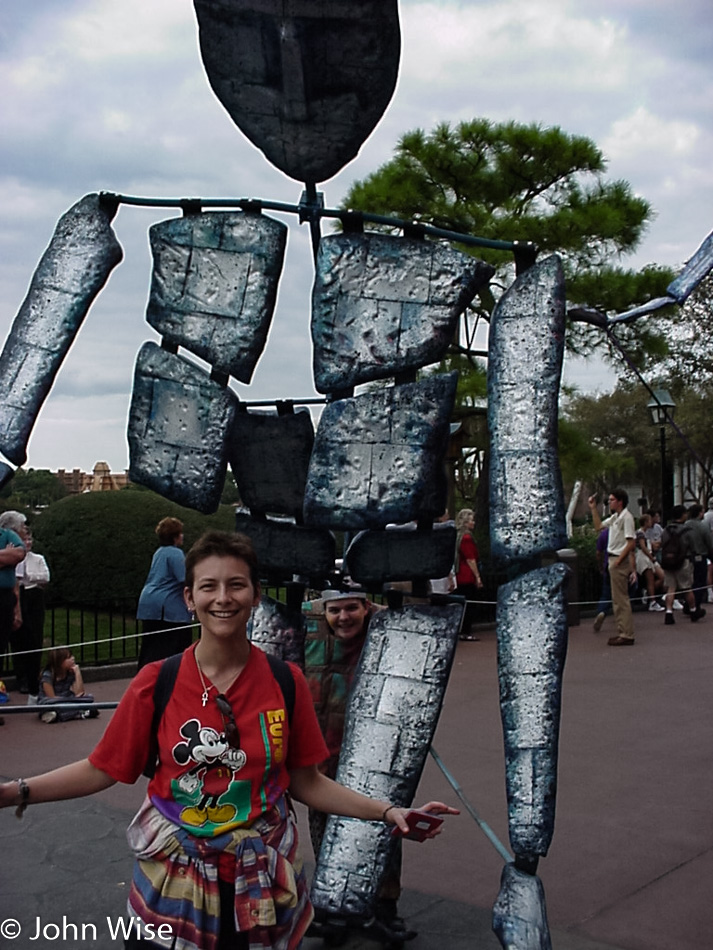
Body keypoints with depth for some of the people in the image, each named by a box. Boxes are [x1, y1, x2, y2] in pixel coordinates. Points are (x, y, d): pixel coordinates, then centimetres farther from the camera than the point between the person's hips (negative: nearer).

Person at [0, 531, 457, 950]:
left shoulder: (286, 683, -7)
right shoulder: (157, 683, -9)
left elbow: (306, 782, 1)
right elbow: (102, 769, -2)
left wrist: (388, 811, -8)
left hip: (262, 890, 1)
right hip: (173, 885, 0)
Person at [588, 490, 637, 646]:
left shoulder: (626, 517, -14)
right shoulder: (615, 517, 15)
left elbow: (631, 542, -19)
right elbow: (598, 526, 28)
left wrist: (619, 560, -21)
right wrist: (593, 508, 22)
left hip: (620, 561, -10)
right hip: (613, 559, 10)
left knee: (621, 599, -8)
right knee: (617, 599, 13)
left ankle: (626, 635, -5)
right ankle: (622, 632, 18)